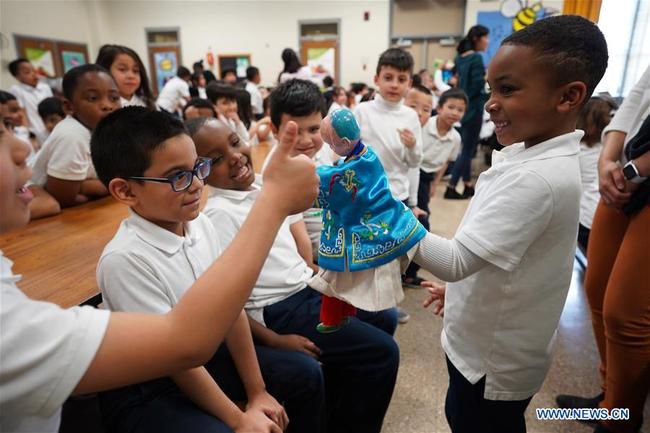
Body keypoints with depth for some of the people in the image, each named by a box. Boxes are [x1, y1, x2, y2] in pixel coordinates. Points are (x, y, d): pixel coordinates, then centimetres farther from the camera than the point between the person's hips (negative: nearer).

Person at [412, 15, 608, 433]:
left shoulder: (537, 177, -30)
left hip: (495, 360, -8)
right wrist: (458, 287, 16)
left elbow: (457, 260, -34)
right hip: (489, 344, 9)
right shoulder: (535, 157, 0)